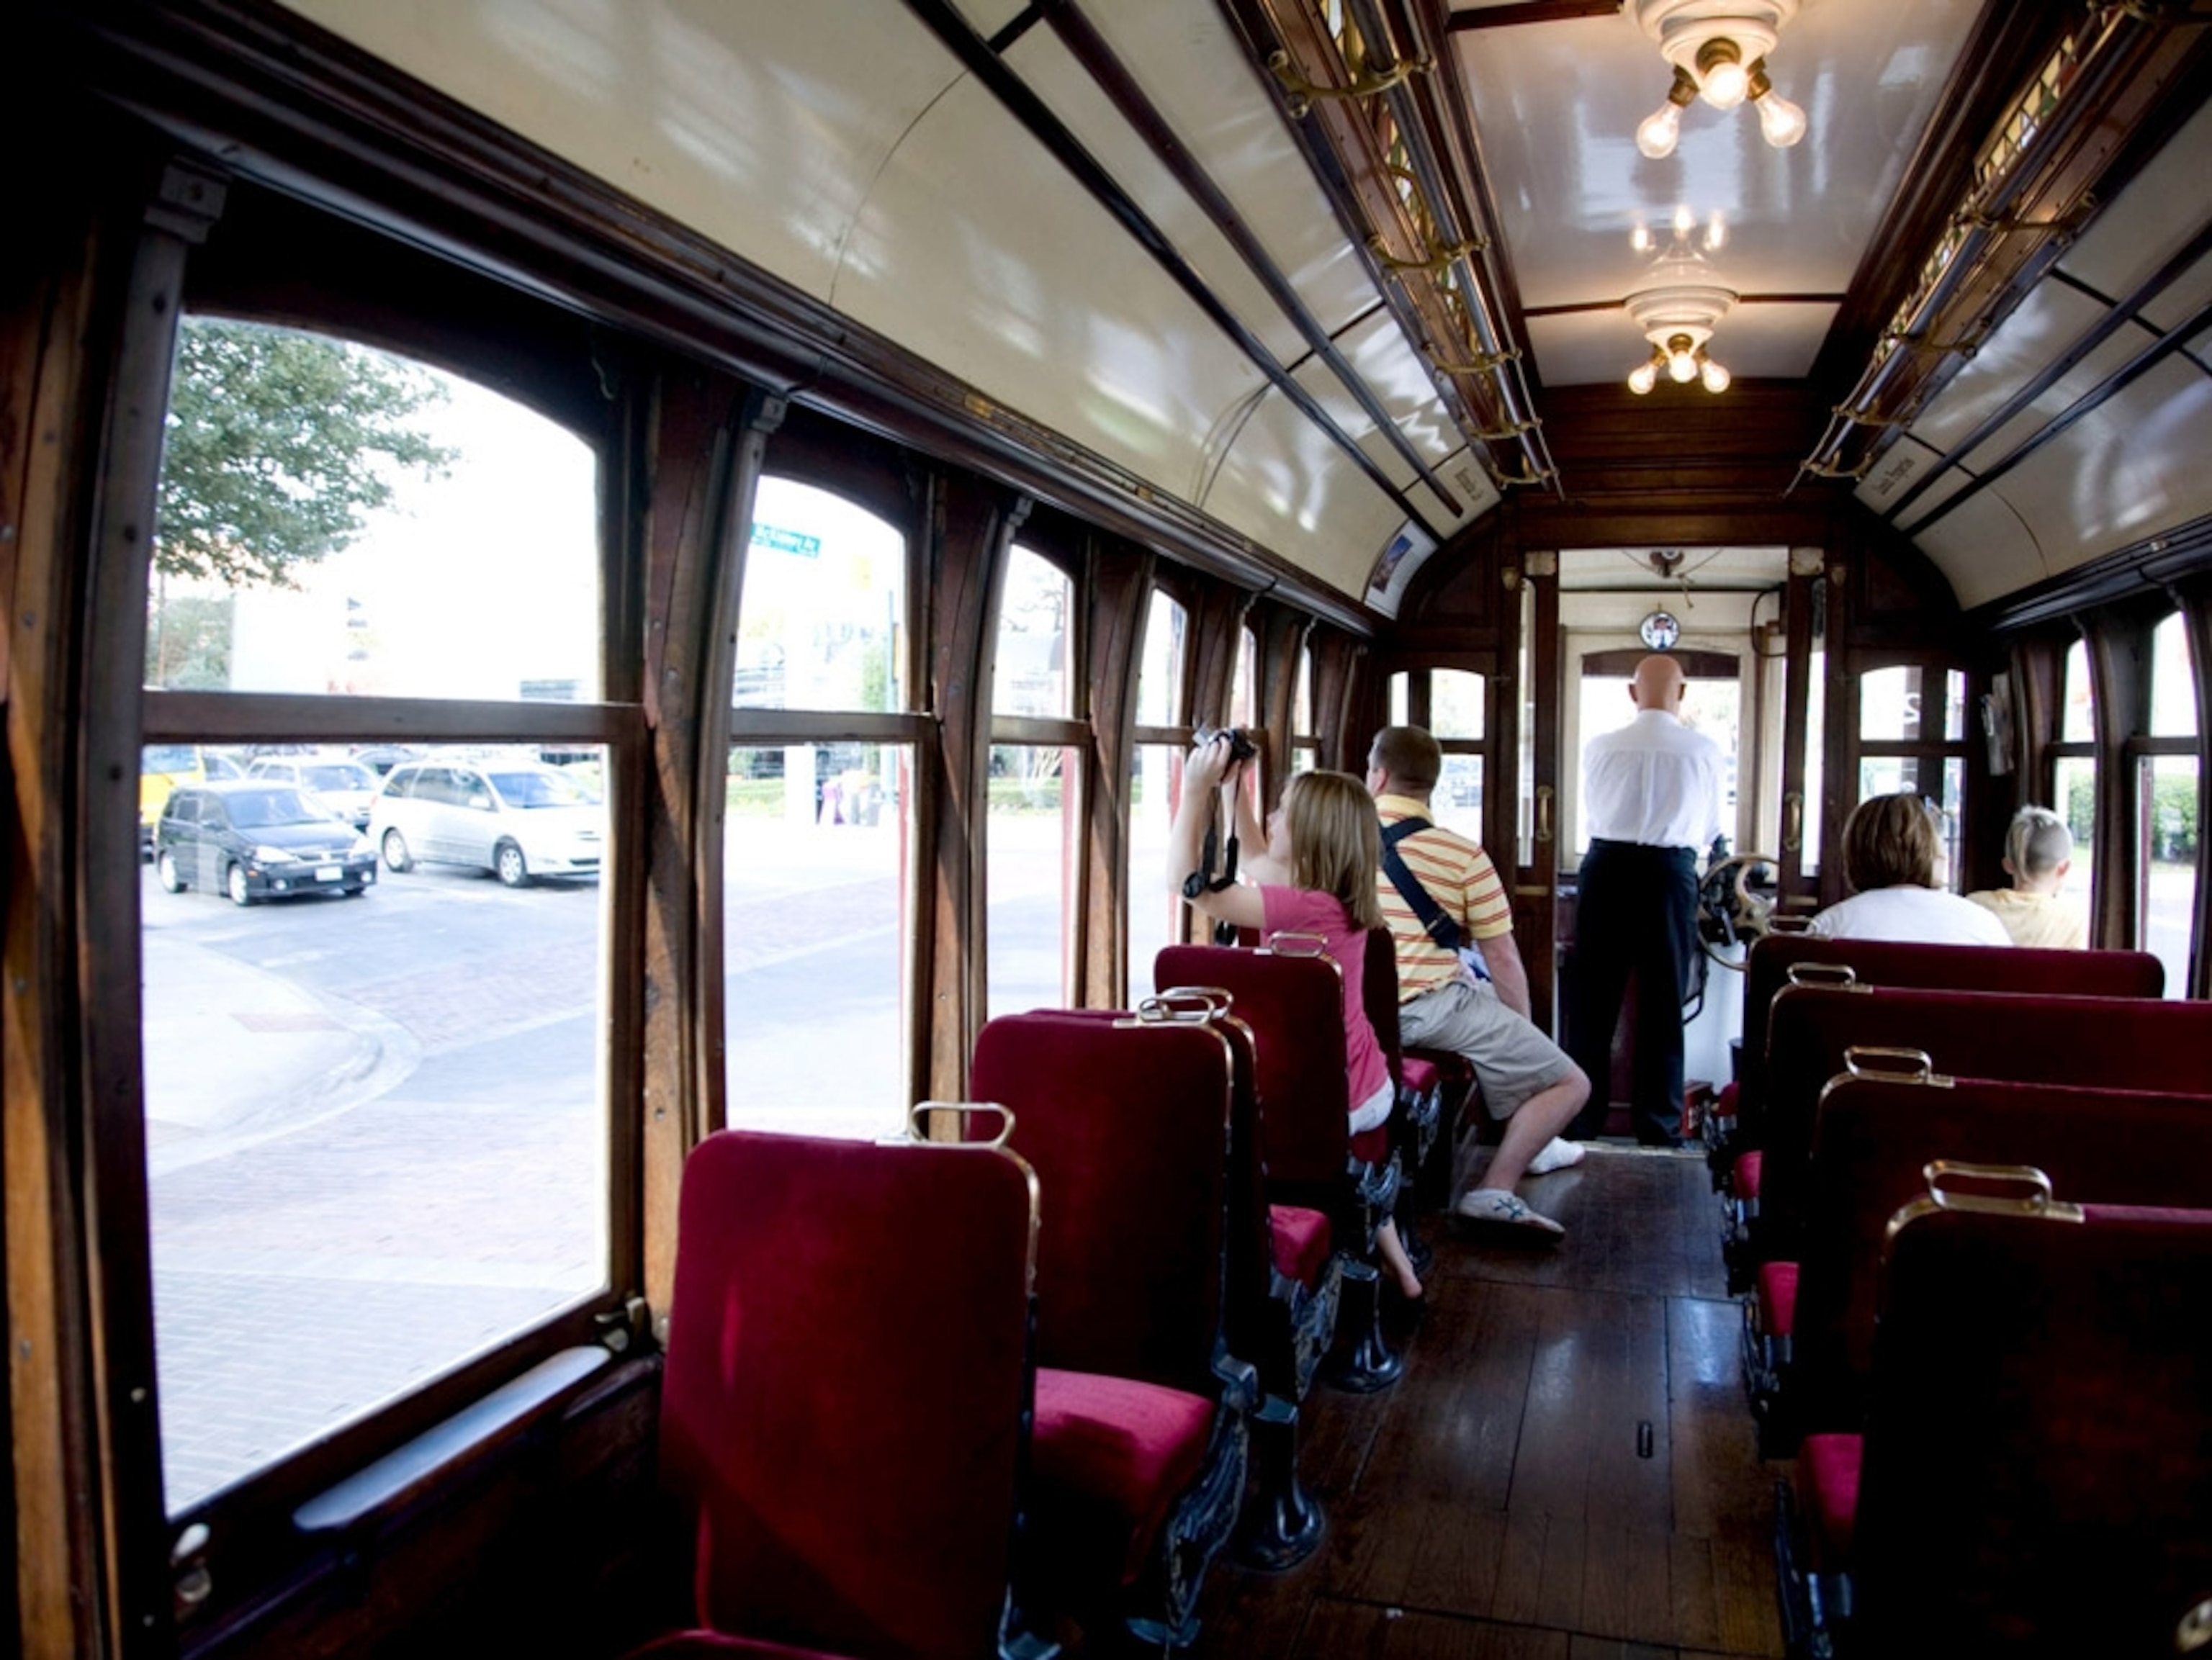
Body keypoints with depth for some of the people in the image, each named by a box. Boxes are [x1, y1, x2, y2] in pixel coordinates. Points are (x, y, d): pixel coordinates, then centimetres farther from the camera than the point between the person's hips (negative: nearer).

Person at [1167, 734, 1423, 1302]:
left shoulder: (1303, 908, -28)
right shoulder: (1340, 899, -2)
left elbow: (1184, 882, -26)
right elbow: (1254, 866, 18)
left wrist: (1196, 791, -23)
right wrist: (1232, 795, 12)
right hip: (1368, 1090, 9)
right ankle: (1399, 1272, 43)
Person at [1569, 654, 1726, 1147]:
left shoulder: (1599, 748, -4)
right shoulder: (1705, 751, -4)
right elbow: (1710, 830, 8)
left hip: (1607, 867, 1)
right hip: (1670, 873, 0)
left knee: (1594, 998, 9)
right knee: (1664, 1003, 9)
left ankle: (1582, 1118, 15)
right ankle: (1659, 1127, 15)